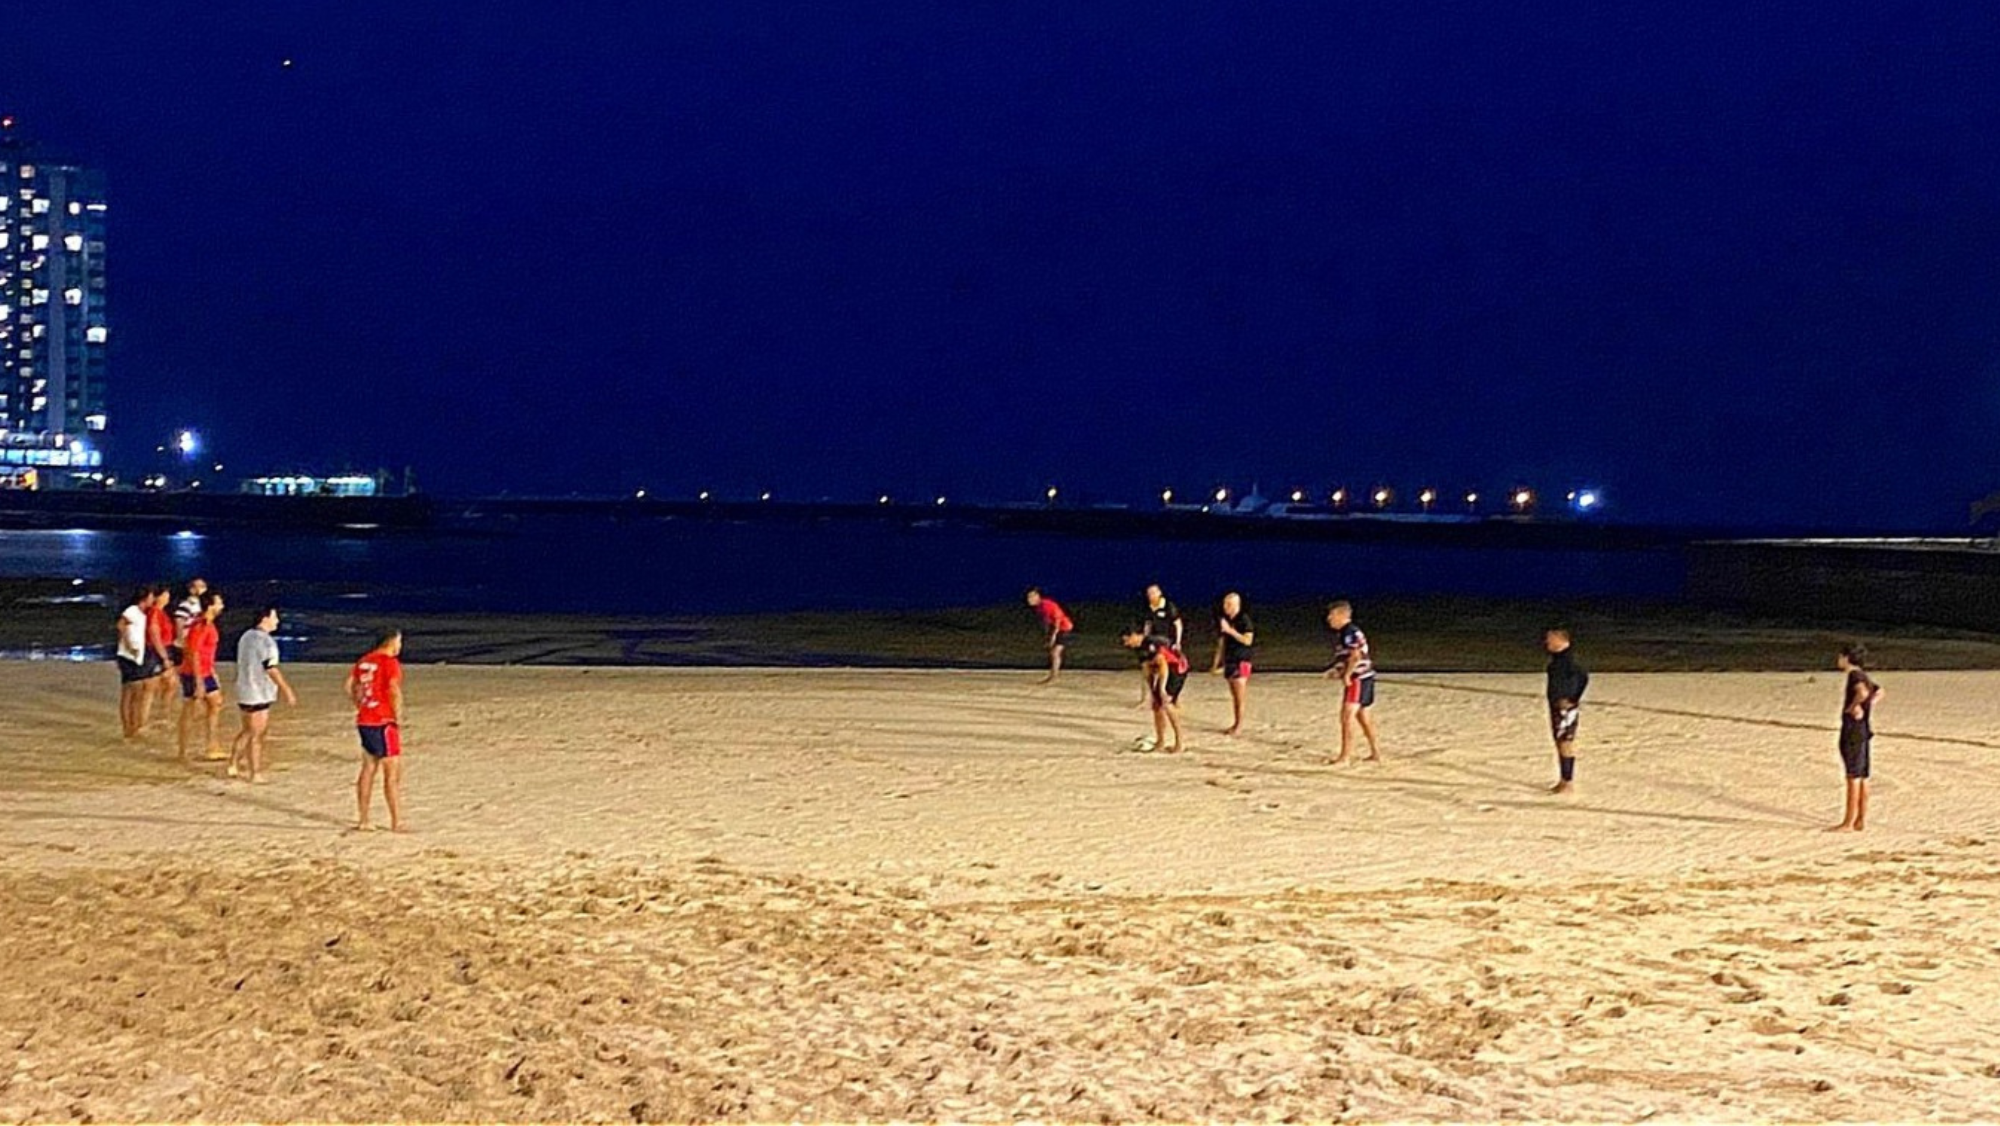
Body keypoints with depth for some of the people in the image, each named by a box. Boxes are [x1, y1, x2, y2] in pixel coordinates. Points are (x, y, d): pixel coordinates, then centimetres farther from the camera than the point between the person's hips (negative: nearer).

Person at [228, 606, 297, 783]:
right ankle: (256, 773, 4)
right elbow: (271, 670, -20)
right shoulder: (266, 641, -18)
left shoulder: (246, 636, 11)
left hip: (244, 692, 9)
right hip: (259, 694, -9)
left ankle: (234, 765, 21)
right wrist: (287, 691, -15)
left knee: (247, 731, 19)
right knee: (257, 735, -1)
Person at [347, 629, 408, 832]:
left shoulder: (364, 660, 11)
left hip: (364, 721, 8)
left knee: (368, 769, 14)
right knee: (393, 772, -3)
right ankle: (396, 823, -3)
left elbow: (350, 686, 16)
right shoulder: (390, 663, -12)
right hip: (383, 723, -8)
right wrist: (398, 719, -12)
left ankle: (363, 821, 17)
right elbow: (395, 692, -21)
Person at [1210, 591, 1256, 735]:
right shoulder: (1224, 620, 9)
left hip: (1241, 660, -7)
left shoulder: (1244, 619, -11)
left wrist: (1231, 631, -21)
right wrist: (1217, 662, 14)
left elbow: (1248, 640, -17)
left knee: (1240, 694, -4)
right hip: (1229, 659, 7)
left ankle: (1240, 724, 2)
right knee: (1233, 694, 11)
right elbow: (1221, 642, 15)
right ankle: (1236, 723, 17)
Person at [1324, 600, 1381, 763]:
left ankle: (1344, 755, -12)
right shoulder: (1340, 634, 16)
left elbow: (1356, 656, -24)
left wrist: (1346, 675, -18)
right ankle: (1375, 752, 24)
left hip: (1358, 678, -11)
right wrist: (1336, 671, 11)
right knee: (1363, 716, 16)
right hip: (1356, 679, 11)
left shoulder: (1350, 633, -16)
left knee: (1347, 716, -12)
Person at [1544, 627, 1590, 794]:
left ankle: (1569, 782, 3)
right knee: (1560, 743, 15)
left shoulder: (1567, 660, -19)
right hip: (1556, 706, 9)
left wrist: (1574, 700, -22)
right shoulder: (1555, 658, 9)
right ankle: (1563, 780, 23)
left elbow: (1584, 677, -26)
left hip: (1566, 708, -9)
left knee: (1566, 743, -3)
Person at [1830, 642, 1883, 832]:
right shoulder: (1863, 675, 13)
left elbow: (1862, 692, -36)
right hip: (1864, 729, 10)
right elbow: (1879, 691, 30)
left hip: (1854, 730, -10)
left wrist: (1852, 707, -21)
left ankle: (1848, 822, -3)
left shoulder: (1855, 675, -15)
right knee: (1862, 777, 12)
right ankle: (1861, 820, 18)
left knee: (1854, 777, -6)